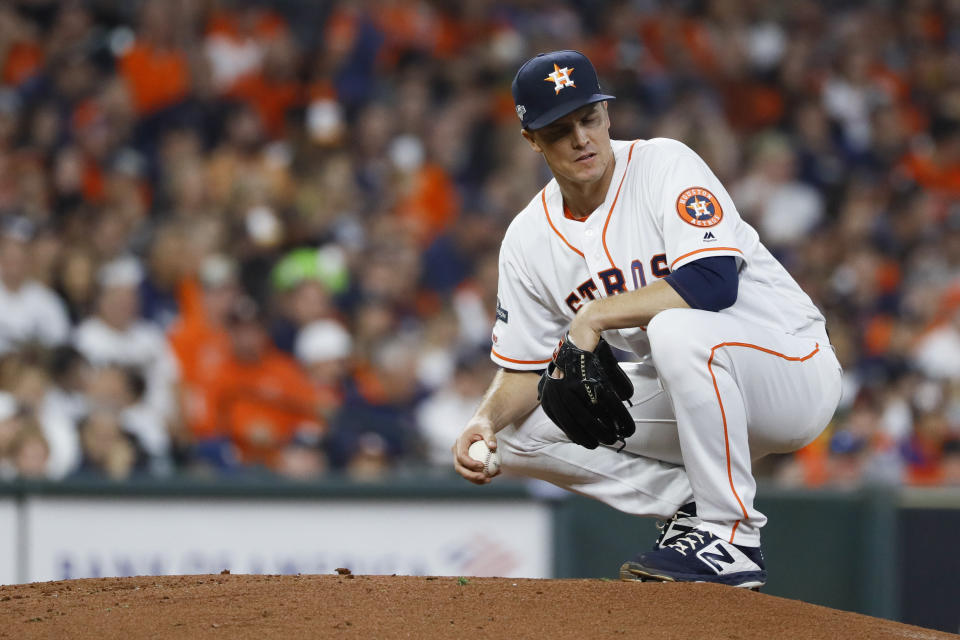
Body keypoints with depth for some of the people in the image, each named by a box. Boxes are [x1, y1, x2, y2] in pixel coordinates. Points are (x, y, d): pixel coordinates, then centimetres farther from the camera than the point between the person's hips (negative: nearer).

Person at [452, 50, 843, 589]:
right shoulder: (529, 240, 2)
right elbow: (523, 370, 7)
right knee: (522, 429, -4)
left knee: (678, 329, -38)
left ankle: (731, 538, -25)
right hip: (688, 400, 7)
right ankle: (695, 505, 1)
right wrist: (487, 419, -14)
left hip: (798, 372, -7)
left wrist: (596, 316, -27)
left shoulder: (664, 165, -16)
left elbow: (714, 283, -31)